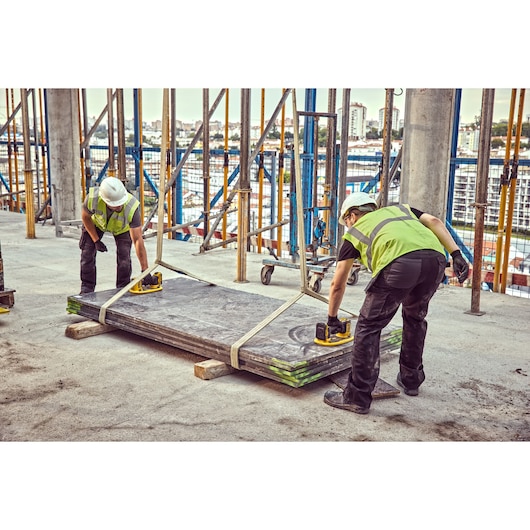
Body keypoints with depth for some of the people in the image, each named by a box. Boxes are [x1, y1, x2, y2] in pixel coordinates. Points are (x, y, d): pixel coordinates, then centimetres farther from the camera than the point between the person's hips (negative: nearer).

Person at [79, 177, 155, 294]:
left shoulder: (131, 207, -45)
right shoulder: (93, 198, -42)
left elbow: (138, 240, -42)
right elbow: (85, 216, -16)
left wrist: (145, 271, -42)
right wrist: (96, 240, -15)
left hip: (122, 227, -1)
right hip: (96, 222, 1)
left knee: (124, 258, -12)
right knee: (87, 254, -1)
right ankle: (86, 291, 14)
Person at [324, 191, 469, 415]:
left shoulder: (354, 231, 30)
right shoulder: (400, 209, 39)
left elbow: (338, 285, 36)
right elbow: (434, 221, 19)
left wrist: (332, 318, 50)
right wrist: (456, 255, 11)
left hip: (400, 263, -5)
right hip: (435, 259, 5)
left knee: (368, 327, 8)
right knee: (415, 317, 29)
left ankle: (357, 397, 10)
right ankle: (410, 380, 40)